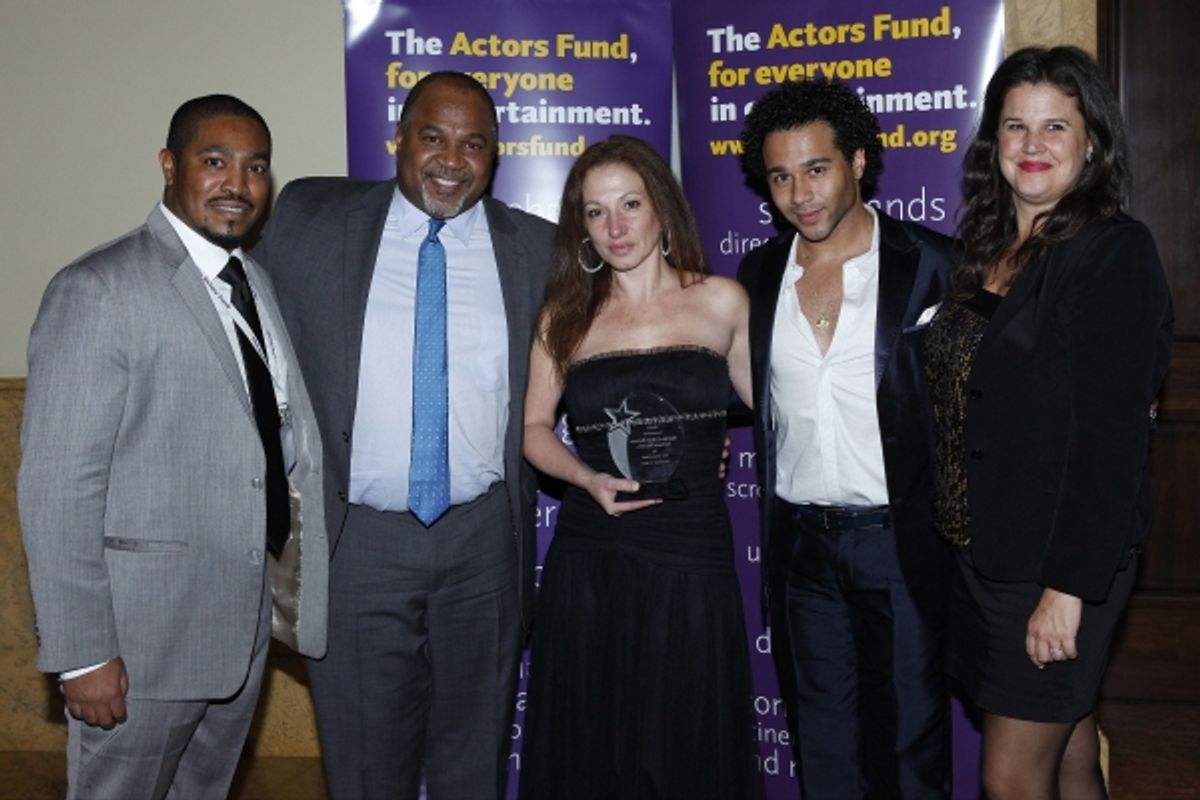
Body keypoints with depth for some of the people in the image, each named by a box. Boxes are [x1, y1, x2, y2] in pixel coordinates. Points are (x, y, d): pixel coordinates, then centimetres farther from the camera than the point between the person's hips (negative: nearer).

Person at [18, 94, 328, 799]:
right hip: (144, 634, -7)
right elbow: (59, 485, -17)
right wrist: (82, 653, -18)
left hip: (248, 619, 7)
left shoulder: (257, 282, 9)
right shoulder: (99, 290, -15)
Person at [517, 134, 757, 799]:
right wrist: (587, 478, -7)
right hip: (587, 561, 1)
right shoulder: (566, 315, 7)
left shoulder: (721, 301, 5)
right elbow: (535, 428, 9)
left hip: (691, 556, -1)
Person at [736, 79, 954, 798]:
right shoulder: (760, 272, 6)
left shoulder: (932, 265, -7)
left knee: (911, 739, 10)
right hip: (805, 543, 4)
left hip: (902, 541, -3)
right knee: (826, 740, 17)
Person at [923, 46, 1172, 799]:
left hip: (1060, 564, -6)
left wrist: (1070, 585, -19)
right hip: (985, 553, 7)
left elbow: (1113, 435, -18)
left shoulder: (1114, 253, -13)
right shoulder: (990, 250, 9)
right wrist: (961, 537, 8)